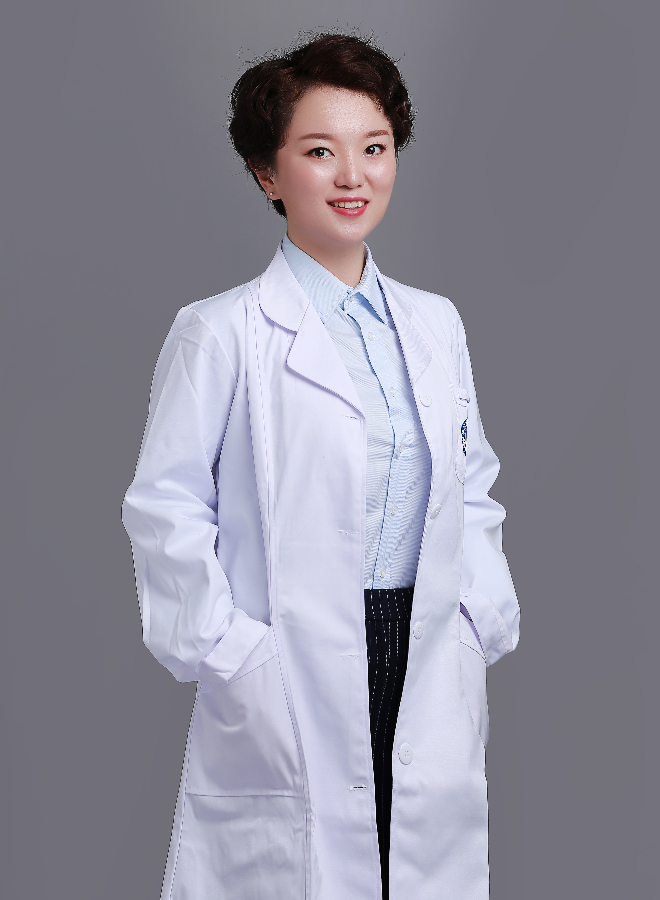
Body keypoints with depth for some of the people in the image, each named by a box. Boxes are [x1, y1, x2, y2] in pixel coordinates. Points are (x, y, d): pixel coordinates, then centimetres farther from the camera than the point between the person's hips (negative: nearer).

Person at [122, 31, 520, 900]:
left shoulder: (437, 324, 11)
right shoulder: (221, 332, -6)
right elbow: (164, 509, -7)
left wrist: (483, 619, 7)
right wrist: (228, 652, -10)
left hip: (431, 673, 5)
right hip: (290, 693, -5)